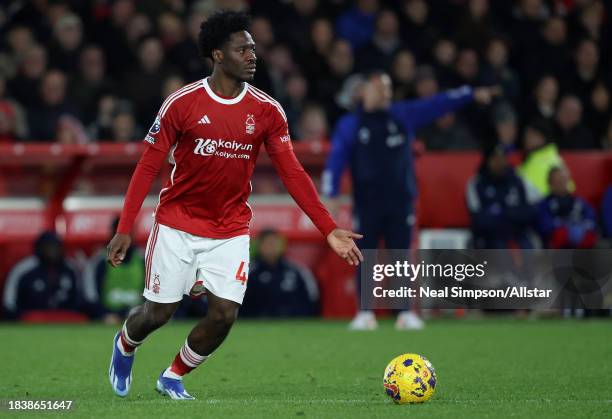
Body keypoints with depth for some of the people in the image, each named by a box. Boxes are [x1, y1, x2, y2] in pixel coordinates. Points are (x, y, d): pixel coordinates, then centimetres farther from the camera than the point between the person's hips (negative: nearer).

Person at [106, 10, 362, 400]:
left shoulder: (267, 111, -4)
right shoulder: (182, 103, -10)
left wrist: (330, 229, -11)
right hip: (177, 225, -2)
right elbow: (149, 166, -5)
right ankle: (125, 346, 39)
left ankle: (173, 377, 17)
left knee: (224, 315, -9)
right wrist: (125, 228, -10)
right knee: (158, 313, 2)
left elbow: (293, 174, -3)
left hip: (231, 232, 2)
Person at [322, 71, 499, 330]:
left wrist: (472, 94, -6)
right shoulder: (349, 125, 2)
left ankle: (405, 313, 3)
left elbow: (437, 104, 2)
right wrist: (332, 196, -13)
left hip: (401, 202, 1)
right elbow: (336, 160, -3)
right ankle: (365, 314, 6)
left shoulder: (403, 115, 8)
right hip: (367, 204, -1)